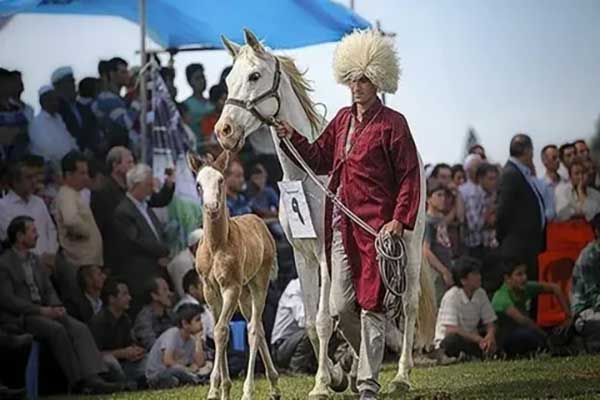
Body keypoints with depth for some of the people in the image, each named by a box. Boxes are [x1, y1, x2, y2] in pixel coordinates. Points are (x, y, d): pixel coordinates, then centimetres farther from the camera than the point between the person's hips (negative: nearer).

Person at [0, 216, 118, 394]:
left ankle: (92, 378, -33)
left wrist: (56, 307, -3)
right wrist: (41, 311, -17)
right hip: (20, 317, -7)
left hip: (46, 311, 7)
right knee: (57, 329, -32)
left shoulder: (34, 260, 21)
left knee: (80, 328, -18)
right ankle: (76, 381, -27)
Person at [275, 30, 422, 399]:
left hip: (376, 226, -6)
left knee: (370, 305, -4)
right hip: (342, 225, 6)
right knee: (342, 306, 7)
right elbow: (320, 159, 18)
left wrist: (399, 220, -18)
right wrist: (292, 137, 3)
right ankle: (369, 358, 30)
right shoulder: (343, 120, 14)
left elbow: (409, 176, -8)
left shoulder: (392, 124, -6)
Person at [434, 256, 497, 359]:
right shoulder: (451, 296, -18)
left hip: (471, 339, 6)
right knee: (454, 339, -40)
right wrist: (478, 339, -35)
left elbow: (490, 323, 2)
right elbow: (451, 330, -28)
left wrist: (490, 336, -24)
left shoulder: (481, 294, 0)